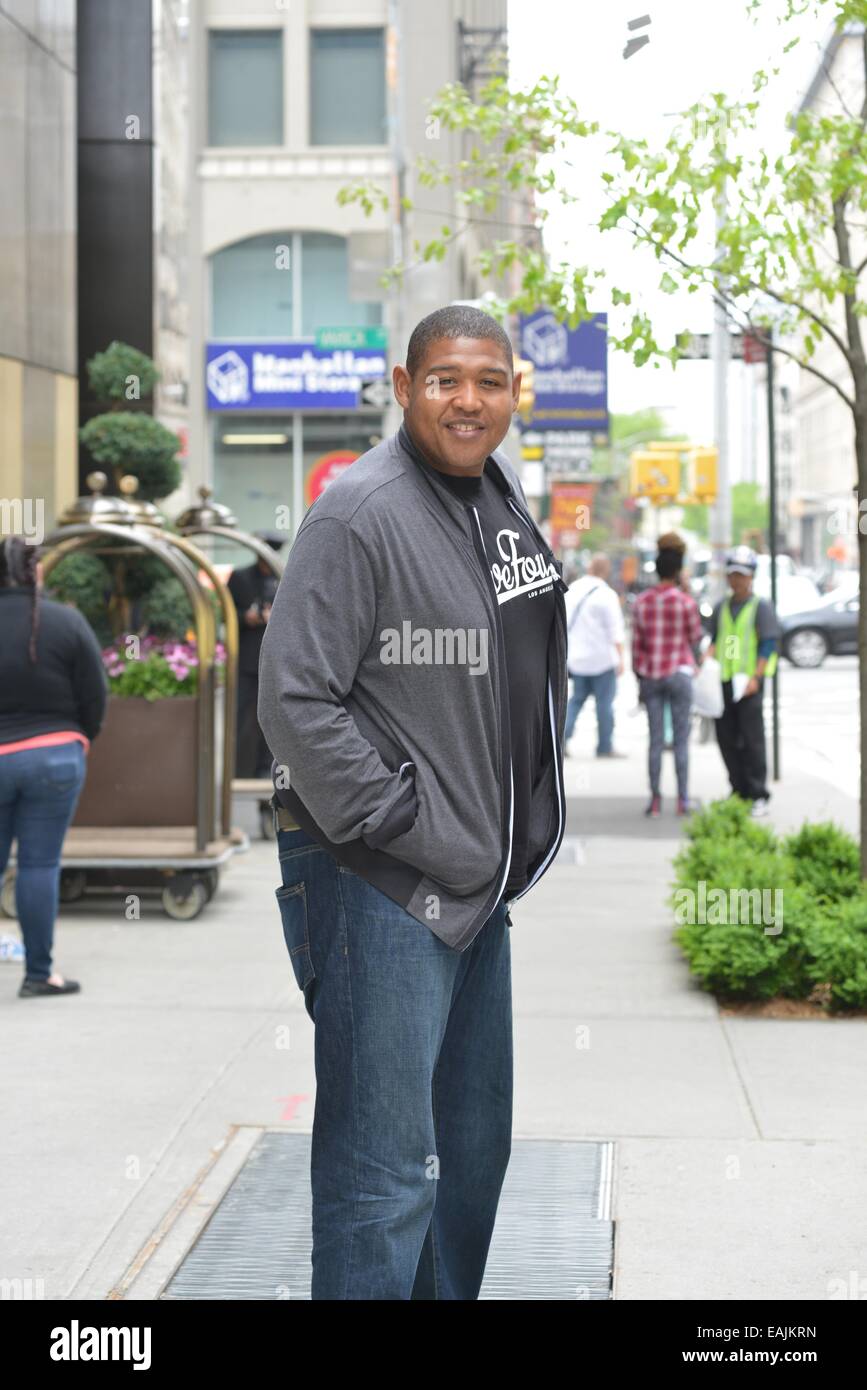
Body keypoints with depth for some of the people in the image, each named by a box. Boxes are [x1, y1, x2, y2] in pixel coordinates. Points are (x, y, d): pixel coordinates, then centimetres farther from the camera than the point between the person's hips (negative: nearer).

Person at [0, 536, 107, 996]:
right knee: (40, 865, 3)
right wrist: (79, 740, 17)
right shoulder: (67, 622, -6)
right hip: (55, 758, -1)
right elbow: (95, 697, -2)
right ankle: (38, 974, 7)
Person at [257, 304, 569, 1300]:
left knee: (474, 1146, 20)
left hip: (482, 883, 9)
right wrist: (412, 831, -18)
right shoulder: (360, 513, -16)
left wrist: (517, 836, 14)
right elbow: (296, 702, -20)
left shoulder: (504, 496, 11)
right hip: (380, 888, -9)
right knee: (387, 1172, -5)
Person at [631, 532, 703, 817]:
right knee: (681, 740, 3)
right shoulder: (686, 601, -10)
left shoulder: (642, 602, 0)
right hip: (679, 673, -3)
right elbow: (695, 639, -1)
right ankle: (683, 800, 2)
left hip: (650, 675, 3)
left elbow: (636, 646, 4)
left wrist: (640, 682, 11)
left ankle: (655, 800, 6)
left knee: (655, 740, 7)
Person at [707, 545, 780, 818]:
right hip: (723, 681, 5)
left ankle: (759, 797, -3)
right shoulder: (721, 607, 15)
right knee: (726, 739, 5)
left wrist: (755, 678, -15)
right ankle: (739, 791, 15)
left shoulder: (761, 606, -1)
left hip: (749, 682, -5)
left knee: (752, 739, -7)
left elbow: (769, 645, -6)